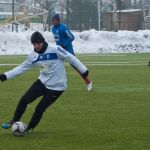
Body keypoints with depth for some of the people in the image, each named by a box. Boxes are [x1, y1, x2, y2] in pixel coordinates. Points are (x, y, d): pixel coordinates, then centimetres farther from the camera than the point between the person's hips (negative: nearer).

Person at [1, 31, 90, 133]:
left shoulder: (55, 50, -21)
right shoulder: (33, 56, -3)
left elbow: (71, 58, -15)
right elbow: (22, 68, 6)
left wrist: (83, 70, -14)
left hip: (56, 87, -5)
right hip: (42, 82, 5)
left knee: (40, 108, -2)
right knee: (24, 100, -1)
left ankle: (29, 129, 20)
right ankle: (14, 121, 19)